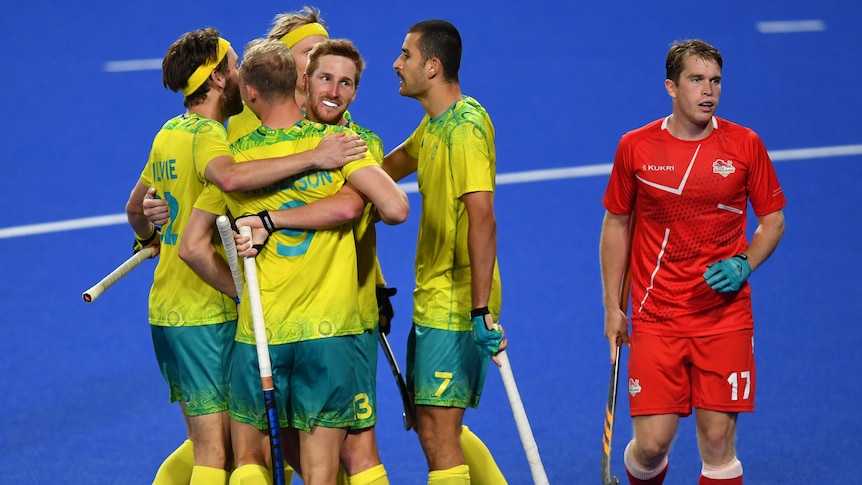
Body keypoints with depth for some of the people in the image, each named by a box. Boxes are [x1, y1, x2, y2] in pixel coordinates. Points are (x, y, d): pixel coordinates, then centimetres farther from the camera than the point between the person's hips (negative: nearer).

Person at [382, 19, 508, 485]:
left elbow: (483, 221, -26)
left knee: (438, 435, -8)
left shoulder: (465, 126, -18)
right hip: (432, 302, 10)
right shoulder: (434, 124, 10)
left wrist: (482, 310, -31)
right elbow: (395, 164, 30)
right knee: (435, 426, 17)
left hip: (457, 307, -10)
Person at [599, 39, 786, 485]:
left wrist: (744, 264, -10)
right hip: (656, 320, 0)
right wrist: (612, 307, 7)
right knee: (652, 443, -4)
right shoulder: (635, 148, -1)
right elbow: (616, 225, 10)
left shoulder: (745, 145, -1)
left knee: (718, 441, -2)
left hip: (725, 320, 0)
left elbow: (772, 219, 9)